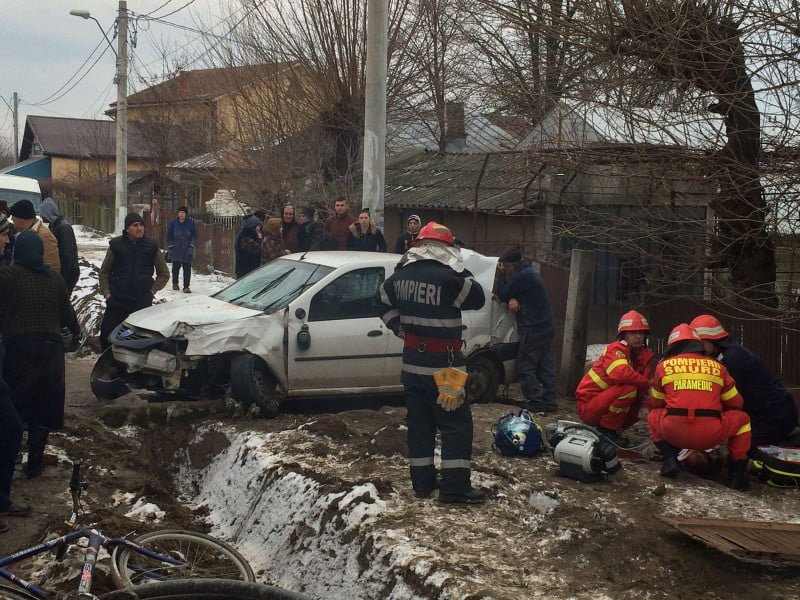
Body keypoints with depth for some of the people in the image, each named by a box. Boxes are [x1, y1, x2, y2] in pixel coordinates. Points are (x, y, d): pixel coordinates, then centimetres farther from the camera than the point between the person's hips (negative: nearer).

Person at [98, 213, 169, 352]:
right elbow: (104, 272, 12)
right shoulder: (116, 245, 1)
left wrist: (152, 290, 1)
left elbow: (164, 274, 12)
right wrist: (106, 292, 2)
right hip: (117, 302, 0)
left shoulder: (151, 247, 2)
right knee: (107, 335, -1)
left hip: (142, 304, 0)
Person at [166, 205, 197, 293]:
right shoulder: (173, 223, 4)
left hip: (187, 250, -1)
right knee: (176, 266, 5)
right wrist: (170, 246, 3)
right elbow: (169, 236, 9)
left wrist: (191, 246, -4)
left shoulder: (191, 223, 2)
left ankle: (186, 286, -3)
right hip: (176, 249, 1)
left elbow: (194, 236, 5)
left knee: (187, 268, -5)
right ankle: (175, 283, 26)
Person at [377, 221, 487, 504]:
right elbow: (477, 298, -8)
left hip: (412, 363, 7)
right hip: (441, 366, -7)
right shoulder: (446, 276, -19)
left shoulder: (402, 274, 5)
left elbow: (383, 298, 22)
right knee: (456, 424, -1)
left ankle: (422, 482, 18)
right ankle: (455, 487, -3)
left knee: (419, 422, 13)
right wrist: (459, 270, -4)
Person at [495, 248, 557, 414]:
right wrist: (512, 300, -6)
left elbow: (502, 294, -9)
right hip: (547, 327, 10)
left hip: (533, 329, -10)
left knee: (525, 368, -5)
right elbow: (508, 294, 16)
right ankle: (549, 402, 12)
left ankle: (537, 403, -6)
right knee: (545, 366, 10)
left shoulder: (523, 276, -16)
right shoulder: (530, 273, 17)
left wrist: (502, 274, 1)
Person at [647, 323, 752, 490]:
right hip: (710, 435, 0)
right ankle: (736, 473, 17)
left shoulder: (664, 366, 15)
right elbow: (736, 403, 25)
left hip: (673, 432, 0)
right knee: (742, 418, 28)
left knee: (653, 415, 32)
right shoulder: (717, 366, 17)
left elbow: (655, 404, 25)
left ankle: (669, 458, 10)